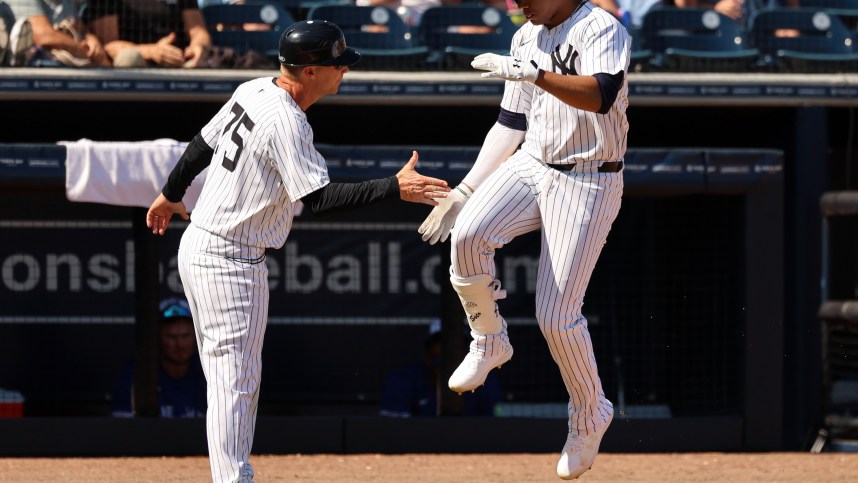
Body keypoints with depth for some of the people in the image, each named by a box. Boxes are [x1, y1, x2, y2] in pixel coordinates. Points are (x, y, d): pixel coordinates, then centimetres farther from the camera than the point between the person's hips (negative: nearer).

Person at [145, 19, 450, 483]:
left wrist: (171, 195, 31)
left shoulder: (253, 92, 5)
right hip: (230, 260, -10)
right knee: (234, 380, -8)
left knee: (232, 377, 15)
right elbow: (320, 198, -27)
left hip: (199, 247, 10)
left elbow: (203, 144, 17)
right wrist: (395, 188, -31)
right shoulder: (286, 123, -23)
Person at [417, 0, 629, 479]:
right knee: (468, 236, -24)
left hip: (588, 183, -6)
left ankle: (591, 414, 17)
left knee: (557, 314, -8)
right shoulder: (526, 39, 11)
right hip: (530, 166, 6)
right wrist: (464, 190, 13)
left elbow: (600, 96, -34)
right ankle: (490, 342, 2)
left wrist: (533, 73, -45)